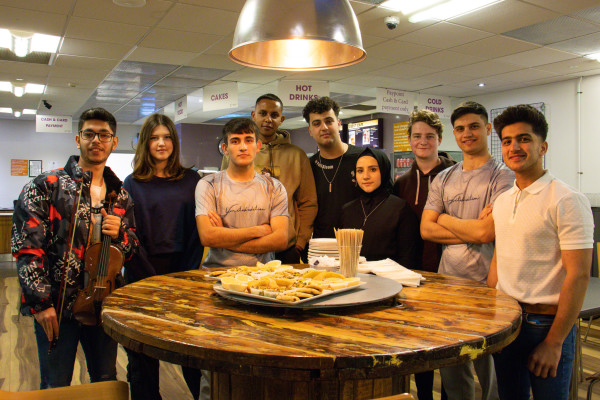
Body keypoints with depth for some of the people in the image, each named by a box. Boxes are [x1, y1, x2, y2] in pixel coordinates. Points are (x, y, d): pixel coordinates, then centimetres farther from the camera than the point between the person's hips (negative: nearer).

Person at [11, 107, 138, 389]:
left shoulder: (119, 194, 9)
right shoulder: (46, 186, -6)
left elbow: (131, 247, 15)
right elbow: (26, 248, -10)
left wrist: (118, 234, -8)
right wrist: (41, 303, -13)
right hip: (56, 306, -4)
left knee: (107, 381, 16)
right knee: (56, 387, 8)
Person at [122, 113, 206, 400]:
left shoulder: (191, 180, 7)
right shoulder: (133, 184, 3)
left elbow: (198, 230, 5)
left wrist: (188, 274, -5)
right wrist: (152, 278, -10)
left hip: (183, 271, 1)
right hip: (144, 274, -1)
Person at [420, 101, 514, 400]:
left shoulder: (502, 177, -5)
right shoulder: (443, 179, 12)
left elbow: (486, 232, -16)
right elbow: (426, 229, 4)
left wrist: (446, 219, -1)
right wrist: (471, 230, -8)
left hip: (485, 284, -5)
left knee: (489, 369, 7)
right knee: (451, 370, 14)